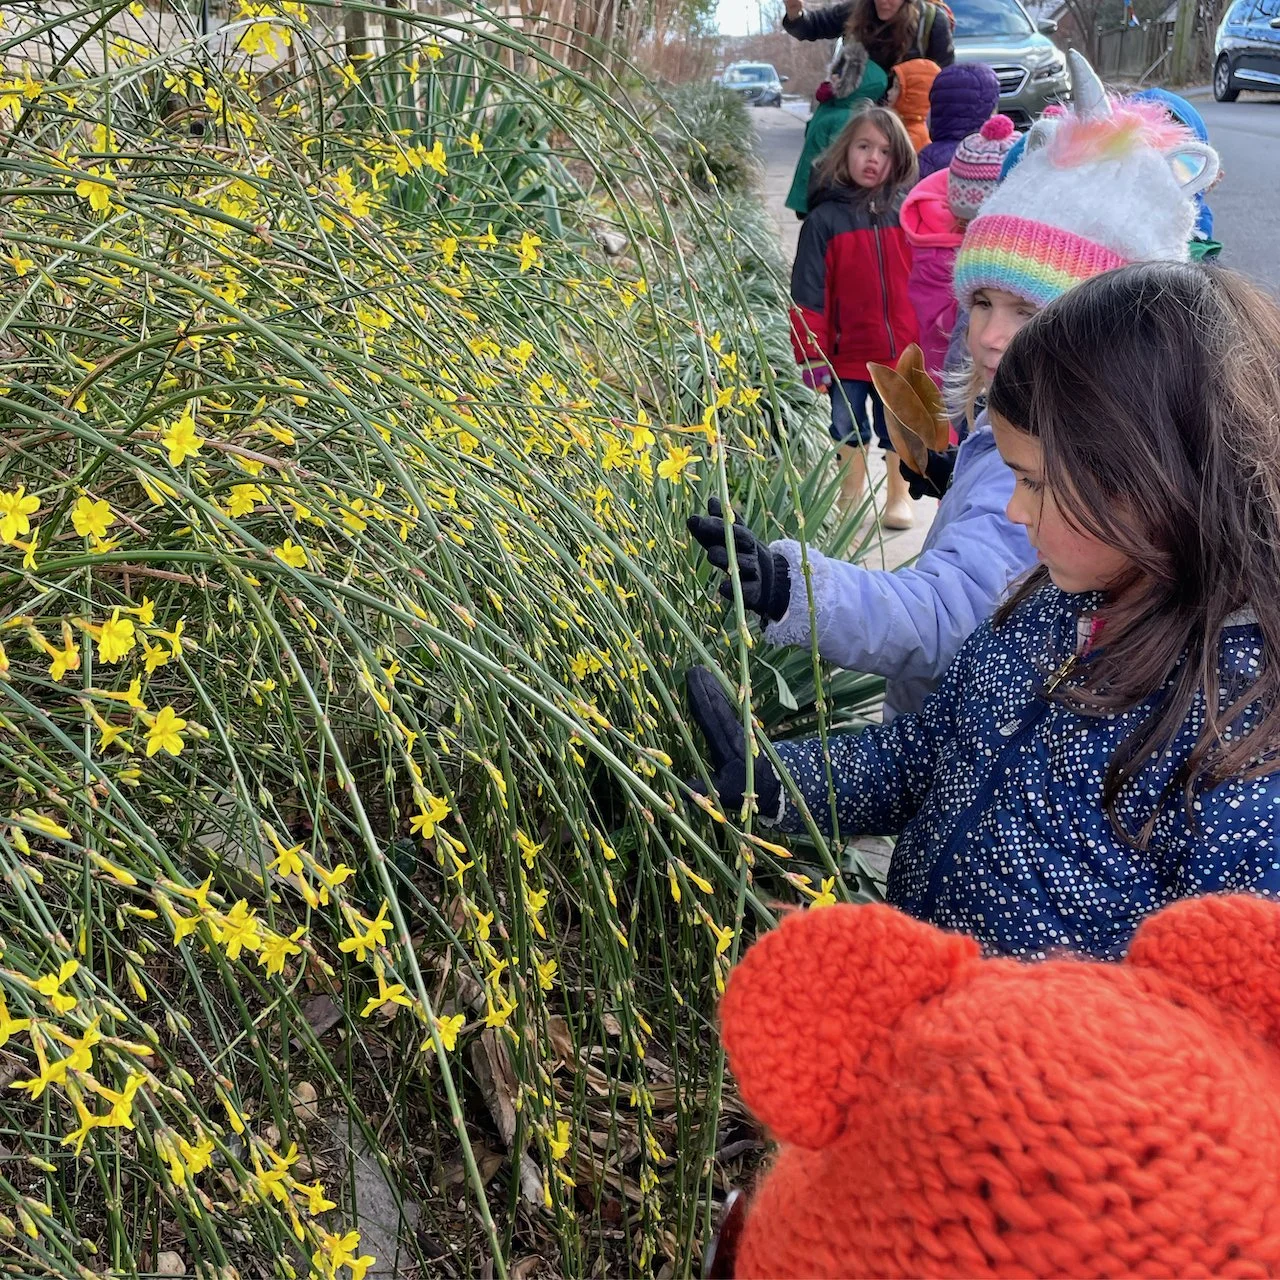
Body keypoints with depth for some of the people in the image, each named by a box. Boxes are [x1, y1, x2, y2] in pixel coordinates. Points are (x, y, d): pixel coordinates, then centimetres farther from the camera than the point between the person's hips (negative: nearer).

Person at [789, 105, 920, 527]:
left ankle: (899, 497, 34)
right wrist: (813, 354, -10)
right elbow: (809, 291, -7)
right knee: (850, 431, 13)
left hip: (905, 351, 1)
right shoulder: (825, 218, -6)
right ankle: (850, 502, 32)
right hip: (849, 353, -1)